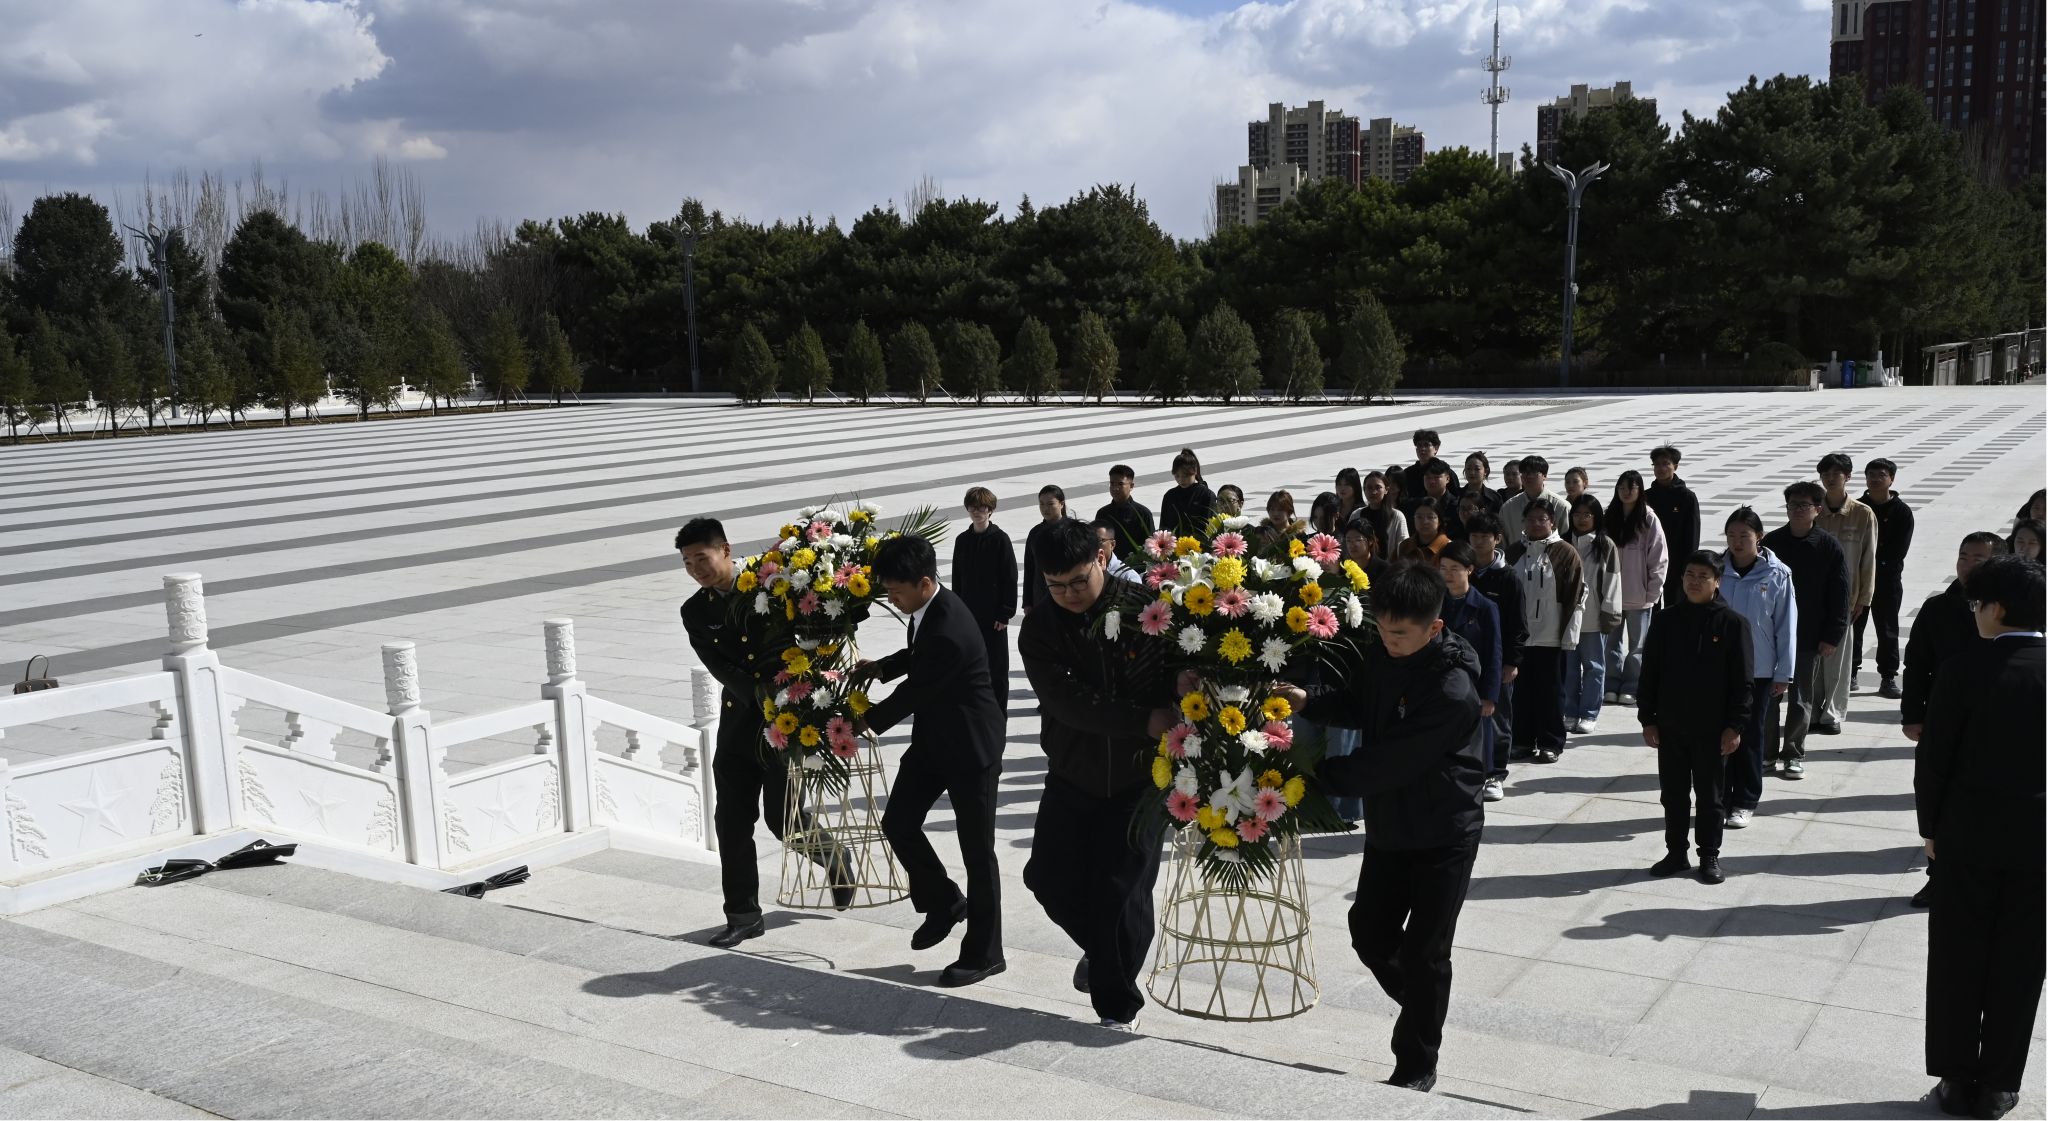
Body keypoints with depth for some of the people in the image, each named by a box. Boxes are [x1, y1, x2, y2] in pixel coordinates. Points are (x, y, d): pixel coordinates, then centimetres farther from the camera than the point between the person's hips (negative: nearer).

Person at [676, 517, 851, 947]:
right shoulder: (695, 612, 3)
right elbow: (720, 668, -8)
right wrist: (764, 698, -21)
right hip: (738, 724, 4)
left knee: (783, 817, -2)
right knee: (731, 821, 1)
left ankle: (834, 860, 28)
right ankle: (744, 915, 13)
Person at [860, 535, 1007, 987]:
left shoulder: (949, 631, -31)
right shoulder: (928, 609, -3)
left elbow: (915, 691, -21)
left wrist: (867, 720, -6)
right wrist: (879, 667, 3)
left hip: (970, 747, -9)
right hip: (933, 738, 9)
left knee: (977, 849, 3)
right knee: (898, 821, 8)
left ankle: (984, 952, 16)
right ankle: (943, 901, 29)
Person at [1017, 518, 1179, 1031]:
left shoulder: (1144, 608, -11)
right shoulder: (1039, 632, -6)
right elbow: (1068, 701, -19)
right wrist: (1145, 721, -28)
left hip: (1140, 775, -3)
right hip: (1073, 774, 3)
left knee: (1120, 889, -3)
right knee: (1048, 877, 7)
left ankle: (1117, 999, 18)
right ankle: (1103, 947, 37)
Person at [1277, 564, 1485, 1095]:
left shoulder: (1452, 689, -28)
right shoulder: (1380, 654, -6)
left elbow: (1392, 762, -29)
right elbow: (1357, 706, 10)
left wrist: (1321, 773, -22)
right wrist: (1309, 702, -9)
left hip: (1444, 835, -7)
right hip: (1388, 826, 7)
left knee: (1422, 953, 4)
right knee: (1370, 936, 13)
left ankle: (1417, 1069, 22)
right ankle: (1422, 1010, 41)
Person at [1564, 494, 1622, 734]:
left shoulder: (1606, 545, -3)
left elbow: (1612, 581, -4)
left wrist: (1610, 614, -7)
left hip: (1594, 617, -3)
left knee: (1593, 666, 5)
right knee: (1569, 666, 9)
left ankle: (1589, 715, 12)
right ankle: (1571, 713, 17)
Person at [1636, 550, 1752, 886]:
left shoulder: (1731, 623, -6)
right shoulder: (1666, 621, 3)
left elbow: (1741, 681, -5)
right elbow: (1649, 674, 6)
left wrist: (1735, 725, -9)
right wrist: (1647, 719, 2)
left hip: (1712, 729, -3)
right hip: (1670, 726, 3)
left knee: (1709, 795, 8)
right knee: (1673, 794, 11)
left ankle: (1710, 856, 19)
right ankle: (1676, 853, 22)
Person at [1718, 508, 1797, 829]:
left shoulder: (1777, 575, -7)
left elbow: (1786, 626, -3)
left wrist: (1783, 674, -3)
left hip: (1759, 670, -2)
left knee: (1751, 736, 9)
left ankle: (1745, 803, 19)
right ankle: (1719, 799, 18)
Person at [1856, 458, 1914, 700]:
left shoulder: (1902, 512, -1)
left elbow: (1898, 551, -7)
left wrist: (1875, 567, -14)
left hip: (1888, 579, -2)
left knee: (1887, 630, 4)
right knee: (1852, 625, 6)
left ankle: (1888, 678, 9)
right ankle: (1850, 673, 16)